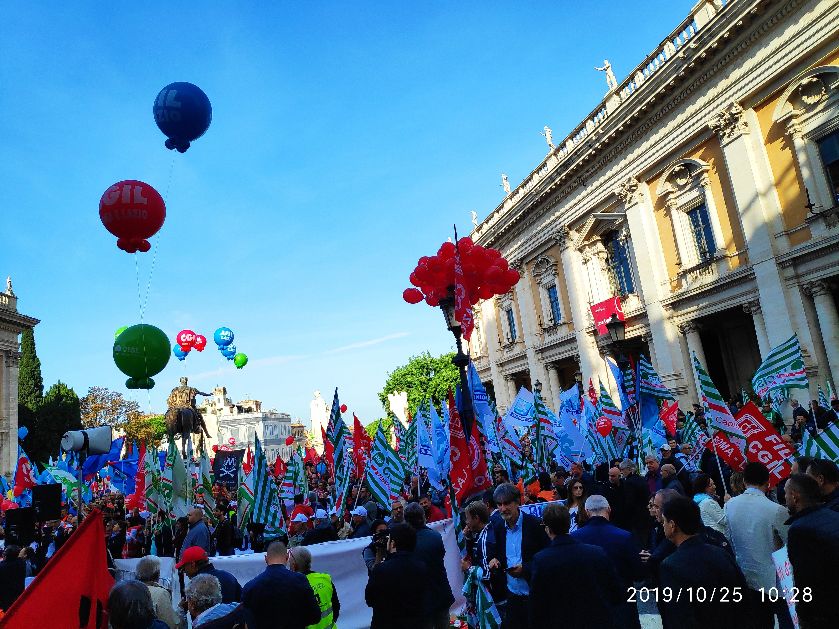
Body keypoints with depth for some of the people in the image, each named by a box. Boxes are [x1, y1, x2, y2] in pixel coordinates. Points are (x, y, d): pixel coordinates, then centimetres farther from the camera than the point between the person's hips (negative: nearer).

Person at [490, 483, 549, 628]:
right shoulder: (498, 527, 3)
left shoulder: (535, 524, -13)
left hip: (534, 594, -5)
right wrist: (495, 560, -6)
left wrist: (524, 568, -20)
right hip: (511, 593, 5)